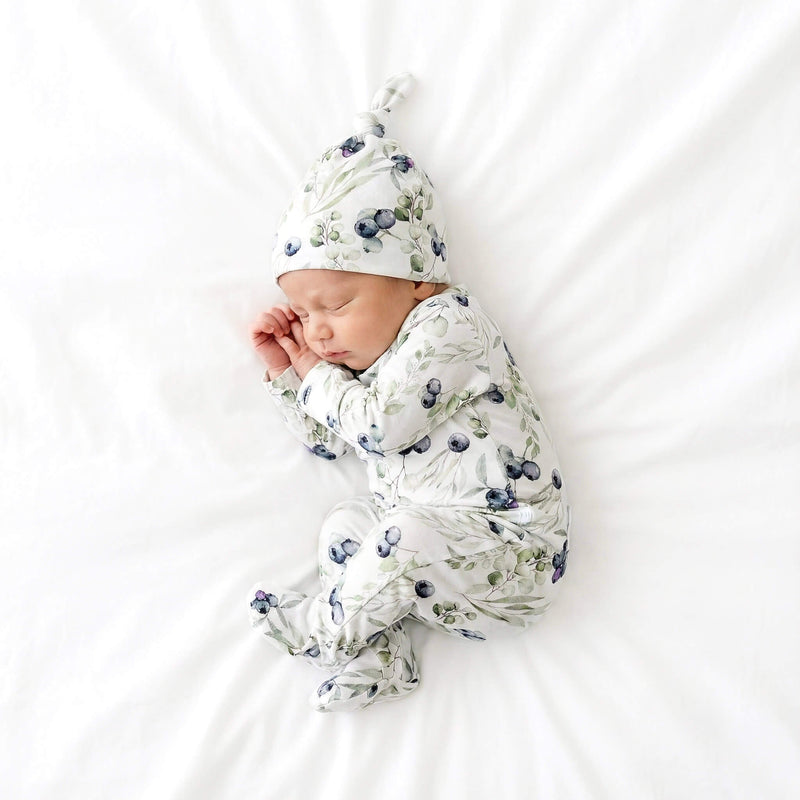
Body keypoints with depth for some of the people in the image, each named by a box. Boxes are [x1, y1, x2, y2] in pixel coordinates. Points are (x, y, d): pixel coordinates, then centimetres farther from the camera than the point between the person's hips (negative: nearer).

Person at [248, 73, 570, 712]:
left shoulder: (445, 325, -15)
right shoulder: (365, 356, 14)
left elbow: (379, 425, -23)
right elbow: (324, 439, 25)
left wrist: (316, 375, -6)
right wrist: (285, 370, 11)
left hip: (508, 541, -9)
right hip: (423, 528, 10)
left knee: (407, 534, -30)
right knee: (345, 525, -2)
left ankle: (332, 629, -4)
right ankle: (377, 658, -10)